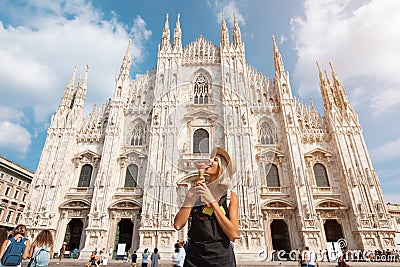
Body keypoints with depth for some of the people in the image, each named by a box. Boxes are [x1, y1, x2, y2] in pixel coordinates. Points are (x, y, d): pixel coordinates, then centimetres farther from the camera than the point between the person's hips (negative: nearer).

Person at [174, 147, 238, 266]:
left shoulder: (230, 196, -3)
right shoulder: (197, 193, 2)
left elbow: (233, 234, -14)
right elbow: (178, 225, -7)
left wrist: (212, 200, -16)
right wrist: (192, 194, -12)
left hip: (221, 257, -1)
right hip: (194, 256, 2)